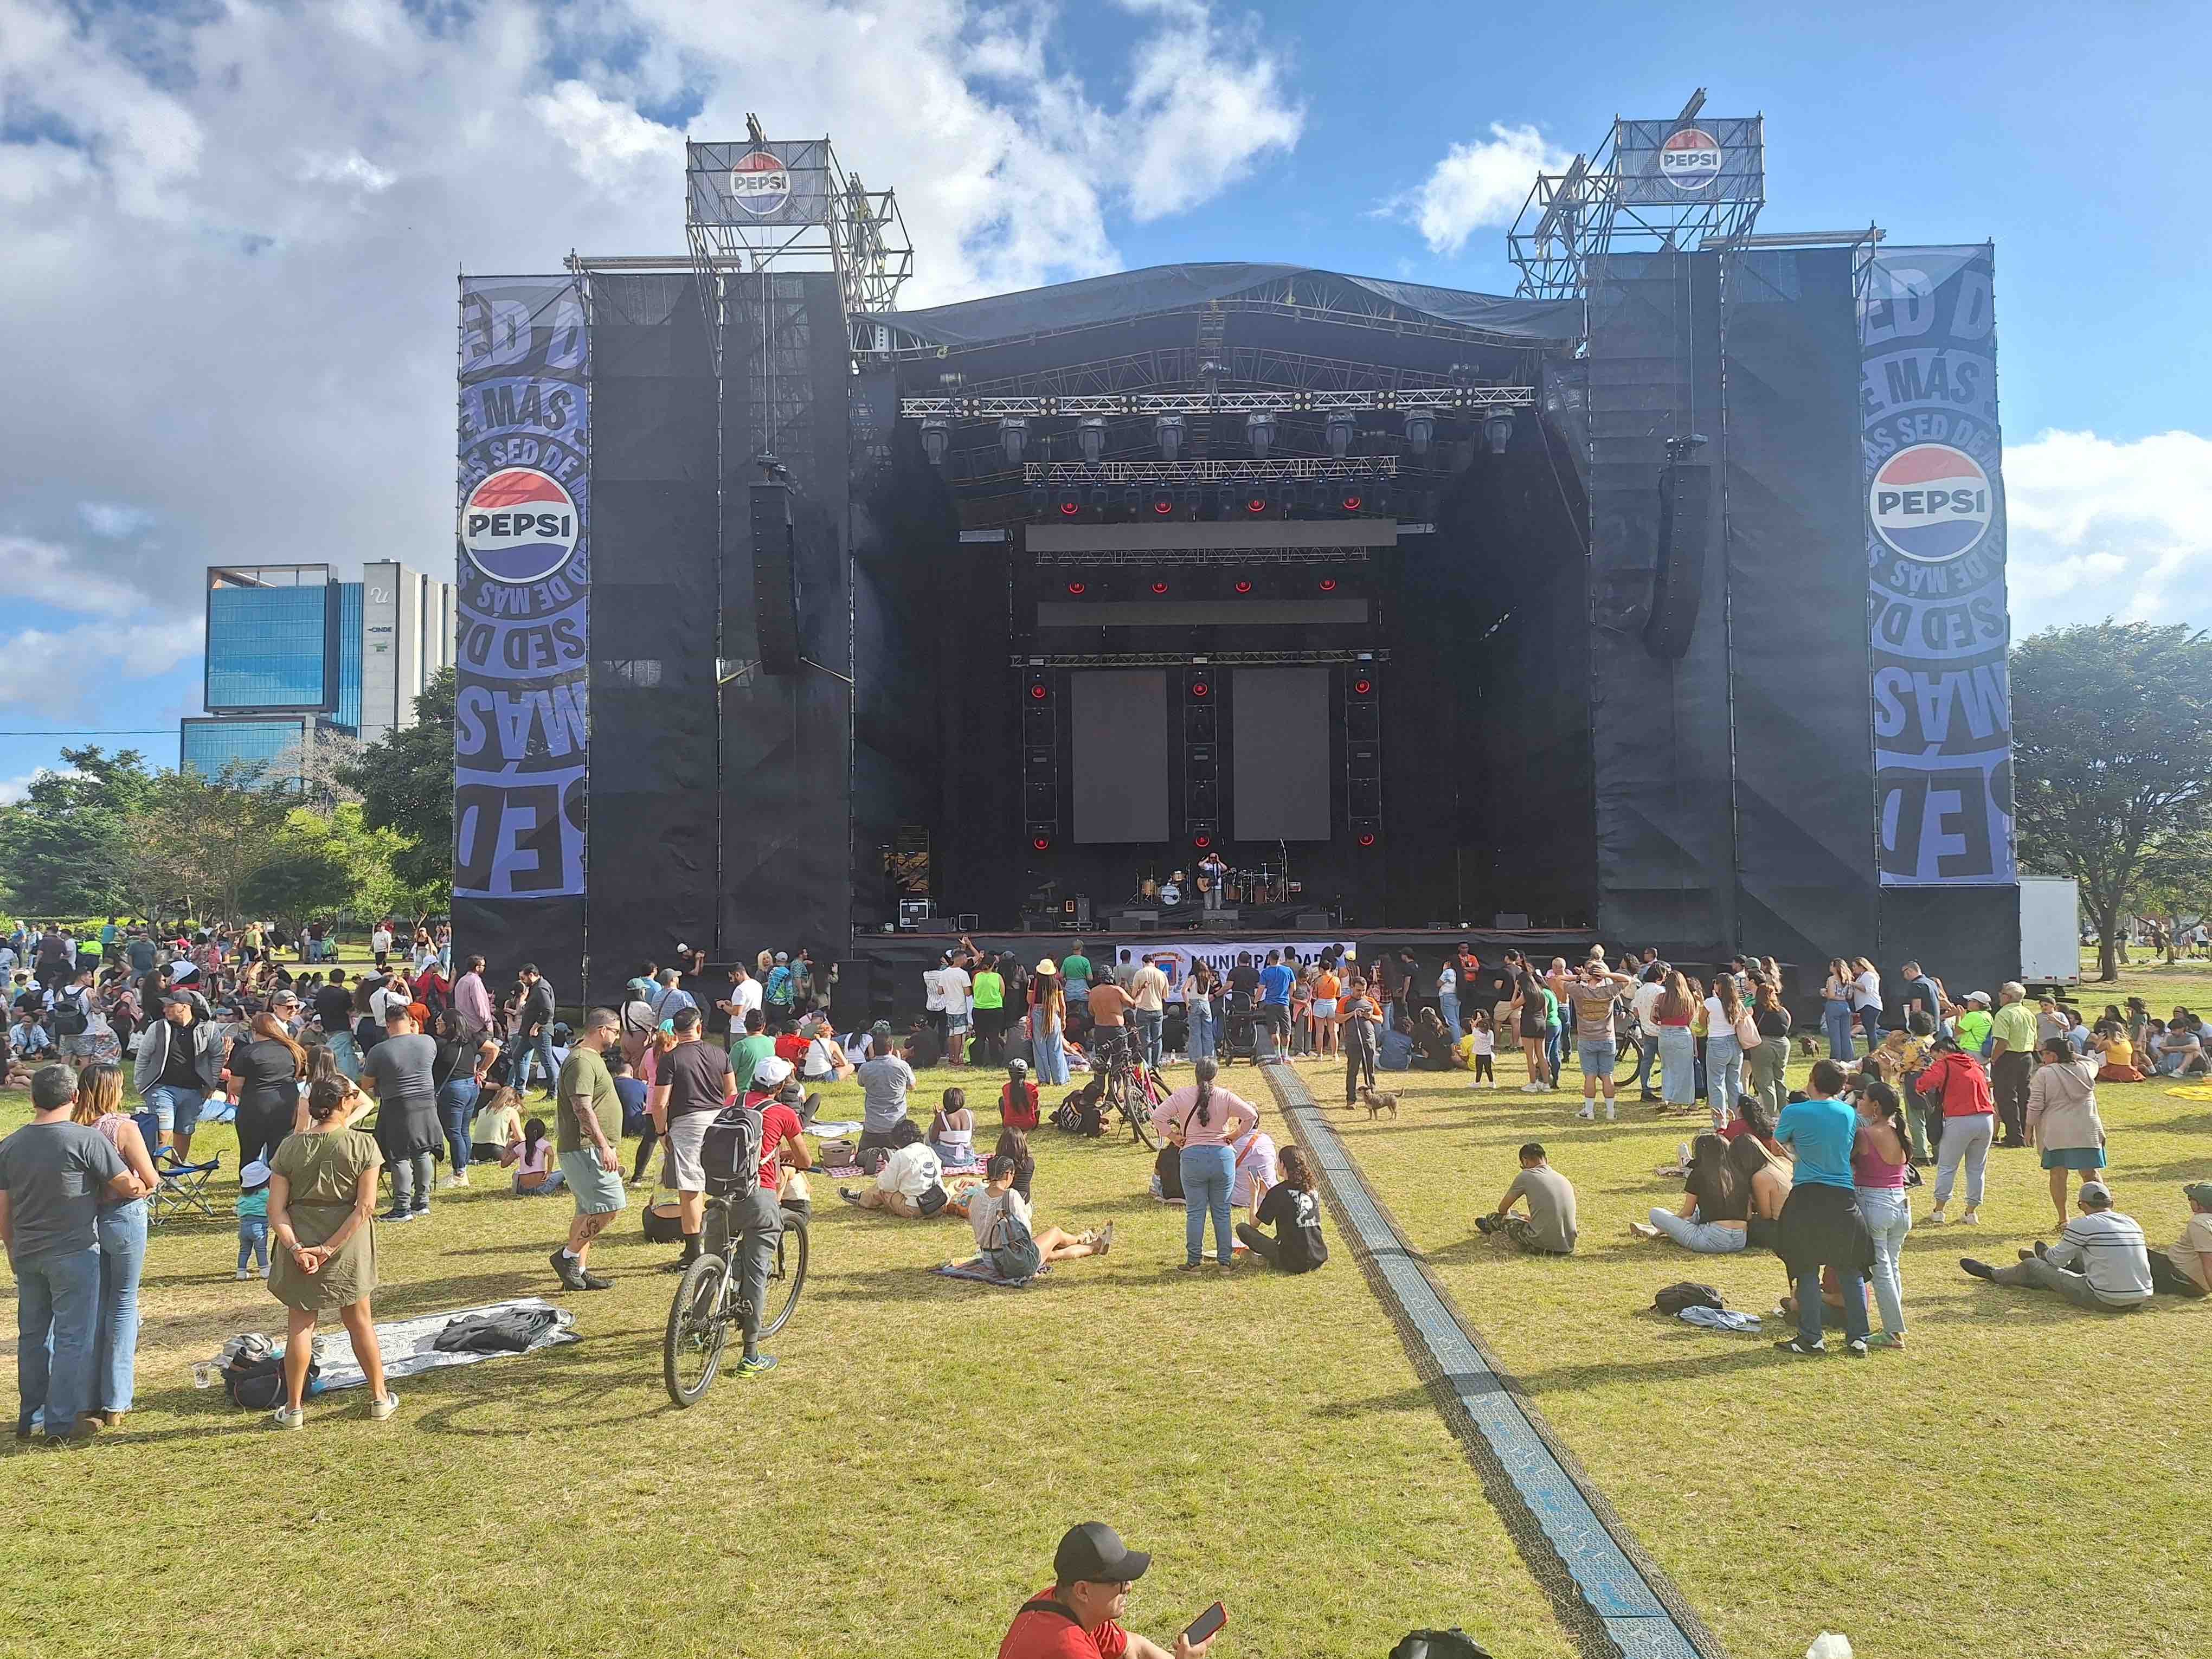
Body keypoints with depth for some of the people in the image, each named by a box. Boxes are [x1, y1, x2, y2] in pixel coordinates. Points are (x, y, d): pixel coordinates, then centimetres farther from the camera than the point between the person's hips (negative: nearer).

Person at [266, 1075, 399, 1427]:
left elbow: (276, 1209, -9)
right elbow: (365, 1207, -16)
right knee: (359, 1320, 15)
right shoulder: (363, 1145, -11)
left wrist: (295, 1247, -13)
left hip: (300, 1243, 1)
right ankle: (379, 1399, 25)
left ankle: (293, 1408, 22)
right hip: (348, 1245, -1)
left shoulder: (290, 1147, -4)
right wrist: (329, 1248, -12)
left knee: (300, 1323, 15)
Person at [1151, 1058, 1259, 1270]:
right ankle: (1225, 1260, 15)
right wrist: (1235, 1135, 6)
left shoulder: (1182, 1095, -1)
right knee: (1222, 1212, 11)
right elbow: (1251, 1115, -3)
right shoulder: (1225, 1097, 0)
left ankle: (1194, 1261, 11)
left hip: (1193, 1156, -1)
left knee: (1195, 1212, 6)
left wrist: (1173, 1136, 3)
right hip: (1222, 1156, 1)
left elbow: (1158, 1116, -6)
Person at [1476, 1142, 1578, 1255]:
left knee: (1496, 1217, 20)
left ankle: (1490, 1225, 53)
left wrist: (1508, 1214, 32)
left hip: (1542, 1245, -5)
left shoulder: (1526, 1176, -6)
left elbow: (1502, 1209, 7)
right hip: (1568, 1247, 5)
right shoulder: (1564, 1179, 11)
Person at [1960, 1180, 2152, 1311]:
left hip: (2104, 1300, -6)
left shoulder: (2082, 1225, -12)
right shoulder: (2132, 1223, 7)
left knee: (2031, 1266, 11)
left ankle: (1994, 1275, 39)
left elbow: (2058, 1259, 2)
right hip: (2140, 1300, 6)